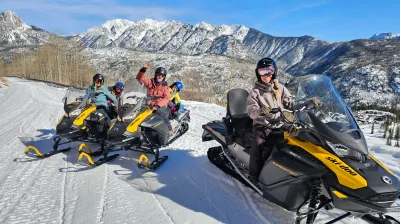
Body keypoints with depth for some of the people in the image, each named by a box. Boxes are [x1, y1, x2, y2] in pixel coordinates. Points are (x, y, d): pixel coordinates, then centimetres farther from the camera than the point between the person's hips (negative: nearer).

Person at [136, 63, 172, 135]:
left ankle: (169, 130, -22)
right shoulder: (150, 82, 13)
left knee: (160, 112, -33)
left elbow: (166, 99, -7)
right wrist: (143, 69, -12)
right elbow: (139, 77, 5)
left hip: (161, 106, -2)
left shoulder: (165, 86, 7)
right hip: (150, 105, 3)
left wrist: (157, 105, -23)